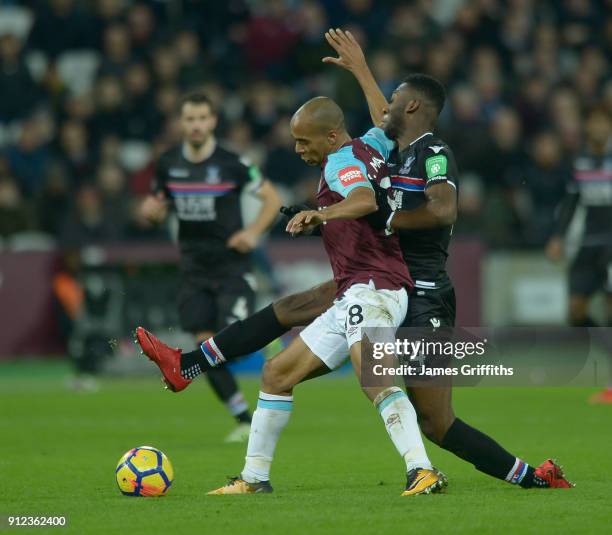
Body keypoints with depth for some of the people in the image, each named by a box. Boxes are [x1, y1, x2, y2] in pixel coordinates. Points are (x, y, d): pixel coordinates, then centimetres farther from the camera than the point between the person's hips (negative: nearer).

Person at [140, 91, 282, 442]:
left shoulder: (231, 163, -10)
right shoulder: (169, 164, 3)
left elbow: (273, 198, -2)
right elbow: (158, 211, 15)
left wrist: (254, 232, -16)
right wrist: (152, 211, -9)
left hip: (232, 265, -4)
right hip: (195, 268, 4)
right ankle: (245, 420, 6)